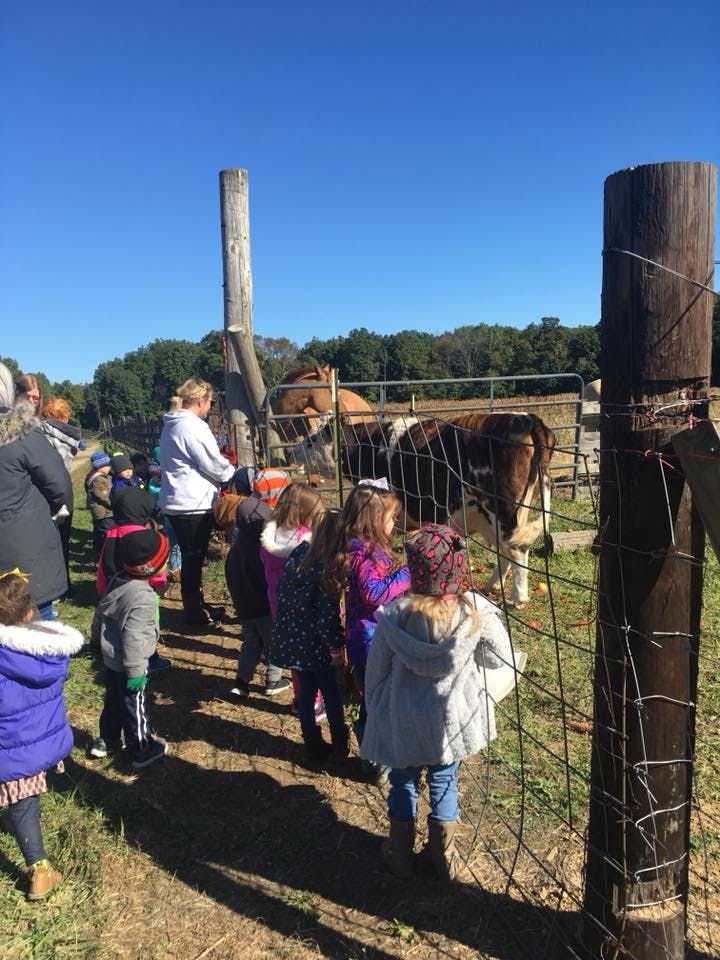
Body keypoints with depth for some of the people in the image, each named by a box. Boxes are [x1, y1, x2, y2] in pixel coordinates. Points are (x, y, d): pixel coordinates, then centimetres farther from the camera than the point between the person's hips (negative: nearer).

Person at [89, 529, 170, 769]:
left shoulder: (117, 581, -3)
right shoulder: (142, 596, -30)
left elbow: (100, 614, 11)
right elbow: (134, 638, -30)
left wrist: (98, 639, 27)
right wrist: (136, 671, -21)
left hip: (110, 657, 8)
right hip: (126, 663, -8)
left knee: (113, 700, 25)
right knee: (134, 707, 9)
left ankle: (107, 741, 42)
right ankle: (142, 751, 25)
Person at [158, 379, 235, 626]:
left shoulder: (171, 425, 14)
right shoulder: (193, 427, -17)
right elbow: (216, 466, -15)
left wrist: (225, 466, 17)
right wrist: (237, 474, 5)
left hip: (176, 502, 10)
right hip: (193, 504, -10)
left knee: (192, 557, 18)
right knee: (193, 558, 1)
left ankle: (196, 605, 29)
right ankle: (195, 613, 12)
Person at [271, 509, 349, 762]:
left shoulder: (299, 552, -2)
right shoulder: (328, 567, -21)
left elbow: (282, 592, 6)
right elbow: (327, 613, -20)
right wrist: (336, 646, -12)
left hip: (291, 636, 6)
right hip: (316, 643, -6)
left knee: (306, 692, 17)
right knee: (331, 693, 13)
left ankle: (313, 745, 29)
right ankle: (340, 746, 24)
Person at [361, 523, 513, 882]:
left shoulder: (395, 616, -22)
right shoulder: (476, 612, -21)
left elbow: (376, 671, -9)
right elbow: (501, 657, -5)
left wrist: (374, 710, 8)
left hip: (403, 722, 0)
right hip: (453, 719, 1)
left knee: (403, 781, 21)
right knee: (444, 781, 21)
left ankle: (400, 851, 39)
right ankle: (444, 854, 37)